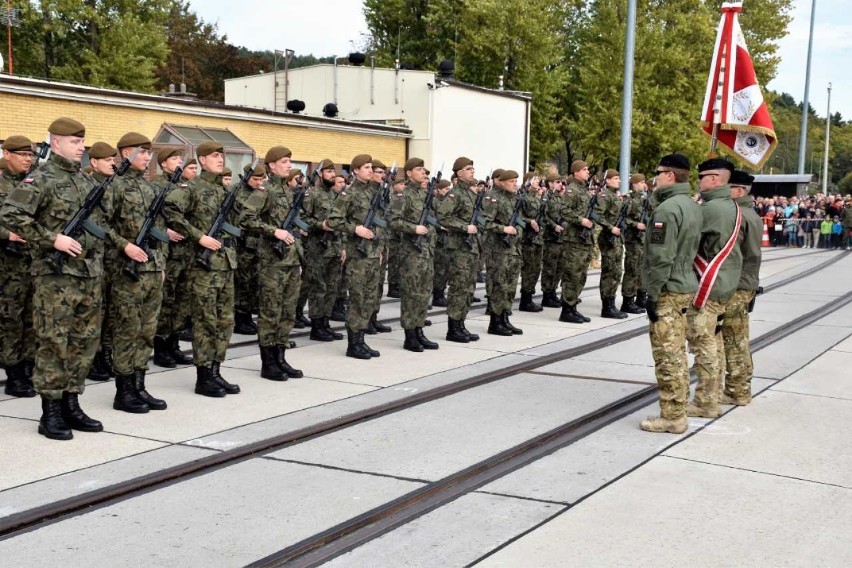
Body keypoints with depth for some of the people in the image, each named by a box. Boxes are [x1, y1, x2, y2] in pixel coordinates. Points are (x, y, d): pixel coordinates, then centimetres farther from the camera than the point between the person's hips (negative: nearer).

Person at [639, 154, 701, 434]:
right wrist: (685, 282, 21)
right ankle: (677, 410, 23)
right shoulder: (693, 207, 12)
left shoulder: (667, 208, -18)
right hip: (686, 287, 10)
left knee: (667, 356, -4)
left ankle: (672, 417, 0)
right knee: (677, 353, 15)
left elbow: (661, 258, -22)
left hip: (668, 291, -10)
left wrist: (653, 295, -17)